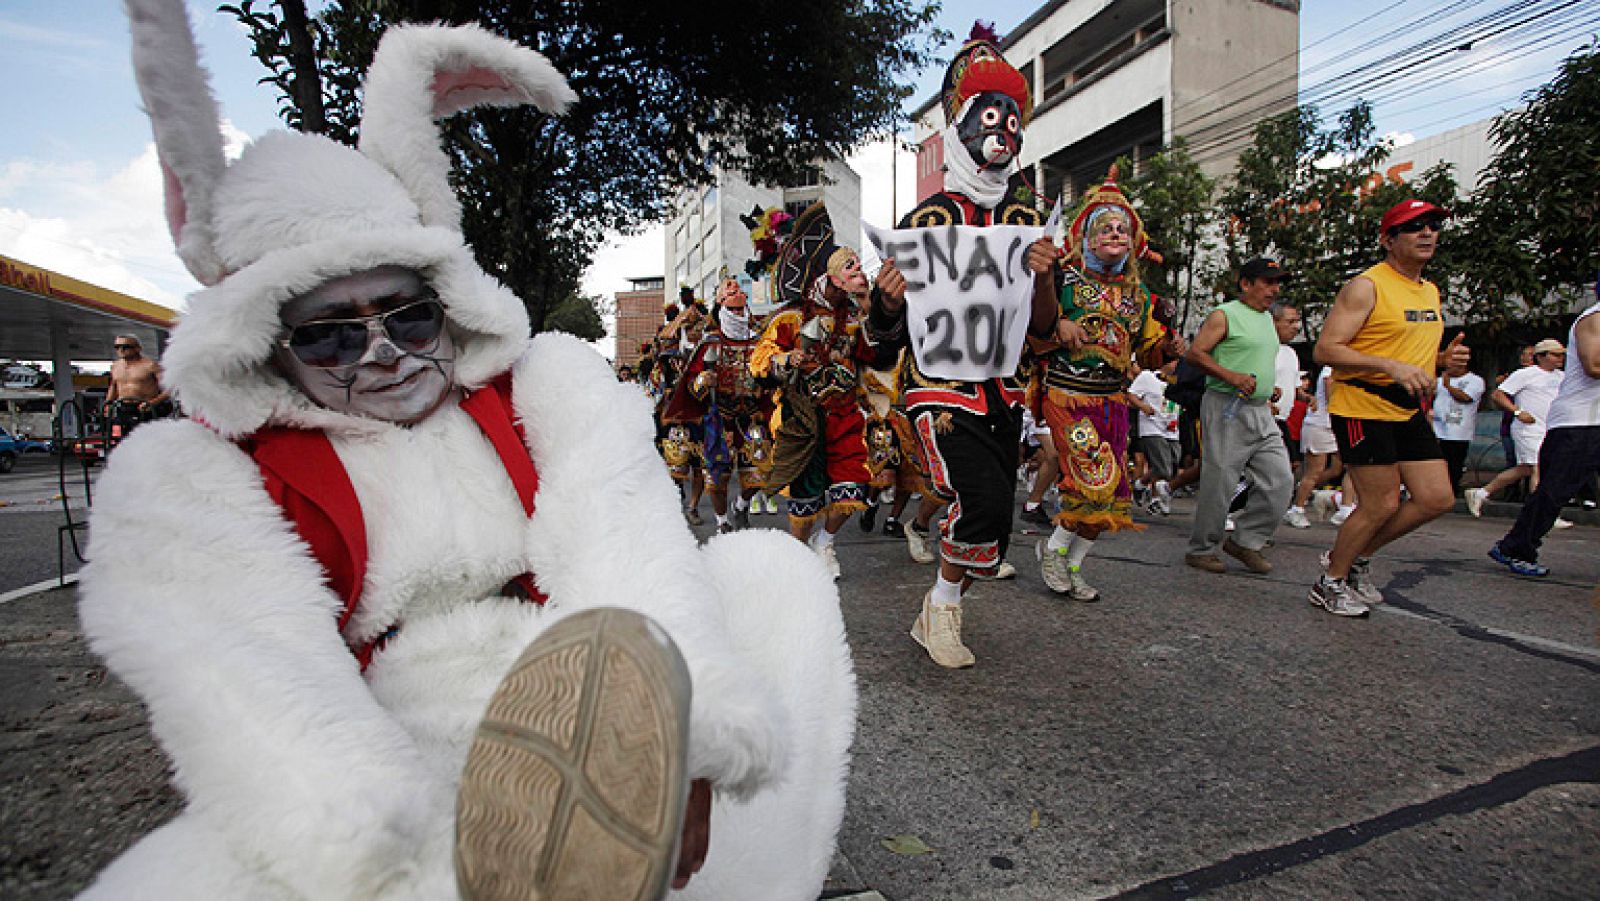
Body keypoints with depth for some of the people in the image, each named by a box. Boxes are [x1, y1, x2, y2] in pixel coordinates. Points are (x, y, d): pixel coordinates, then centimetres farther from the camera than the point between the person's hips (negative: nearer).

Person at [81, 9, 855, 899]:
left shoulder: (547, 381, 5)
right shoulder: (200, 476, 0)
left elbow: (623, 545, -12)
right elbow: (264, 689, -18)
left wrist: (681, 738, -29)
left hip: (590, 733, 4)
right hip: (399, 780, -3)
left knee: (773, 564, -8)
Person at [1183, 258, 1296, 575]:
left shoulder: (1268, 318, 20)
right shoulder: (1224, 315, -6)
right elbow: (1195, 353, -14)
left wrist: (1268, 388, 18)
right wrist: (1231, 377, -23)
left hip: (1261, 412, 8)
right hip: (1227, 409, -8)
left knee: (1280, 480, 3)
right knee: (1219, 483, -5)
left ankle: (1245, 540, 15)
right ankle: (1201, 550, 9)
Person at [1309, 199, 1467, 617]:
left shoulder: (1430, 292, 16)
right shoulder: (1366, 287, -11)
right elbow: (1326, 349, -19)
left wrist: (1443, 358, 7)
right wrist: (1391, 366, -28)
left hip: (1409, 409, 9)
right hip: (1363, 407, -8)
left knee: (1437, 498, 3)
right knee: (1382, 504, -6)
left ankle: (1357, 556, 22)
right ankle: (1330, 583, 13)